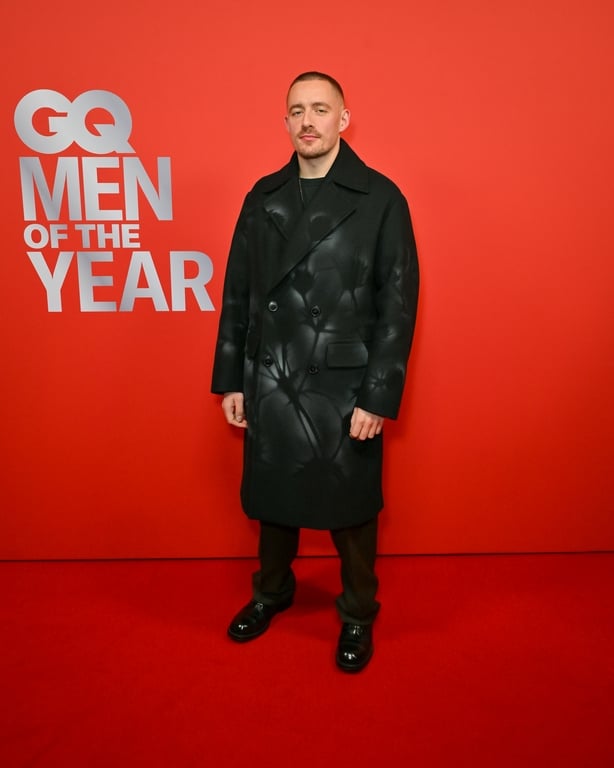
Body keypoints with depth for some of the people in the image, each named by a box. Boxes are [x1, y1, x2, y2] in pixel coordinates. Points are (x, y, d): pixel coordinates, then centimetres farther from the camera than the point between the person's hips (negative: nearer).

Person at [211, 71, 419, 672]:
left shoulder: (380, 199, -5)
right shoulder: (264, 196, 6)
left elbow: (398, 305, -8)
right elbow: (238, 294, 7)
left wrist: (378, 397, -12)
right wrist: (230, 380, 5)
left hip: (343, 389, -3)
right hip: (268, 384, 4)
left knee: (350, 509, 11)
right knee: (272, 498, 18)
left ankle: (358, 615, 35)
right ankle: (272, 591, 45)